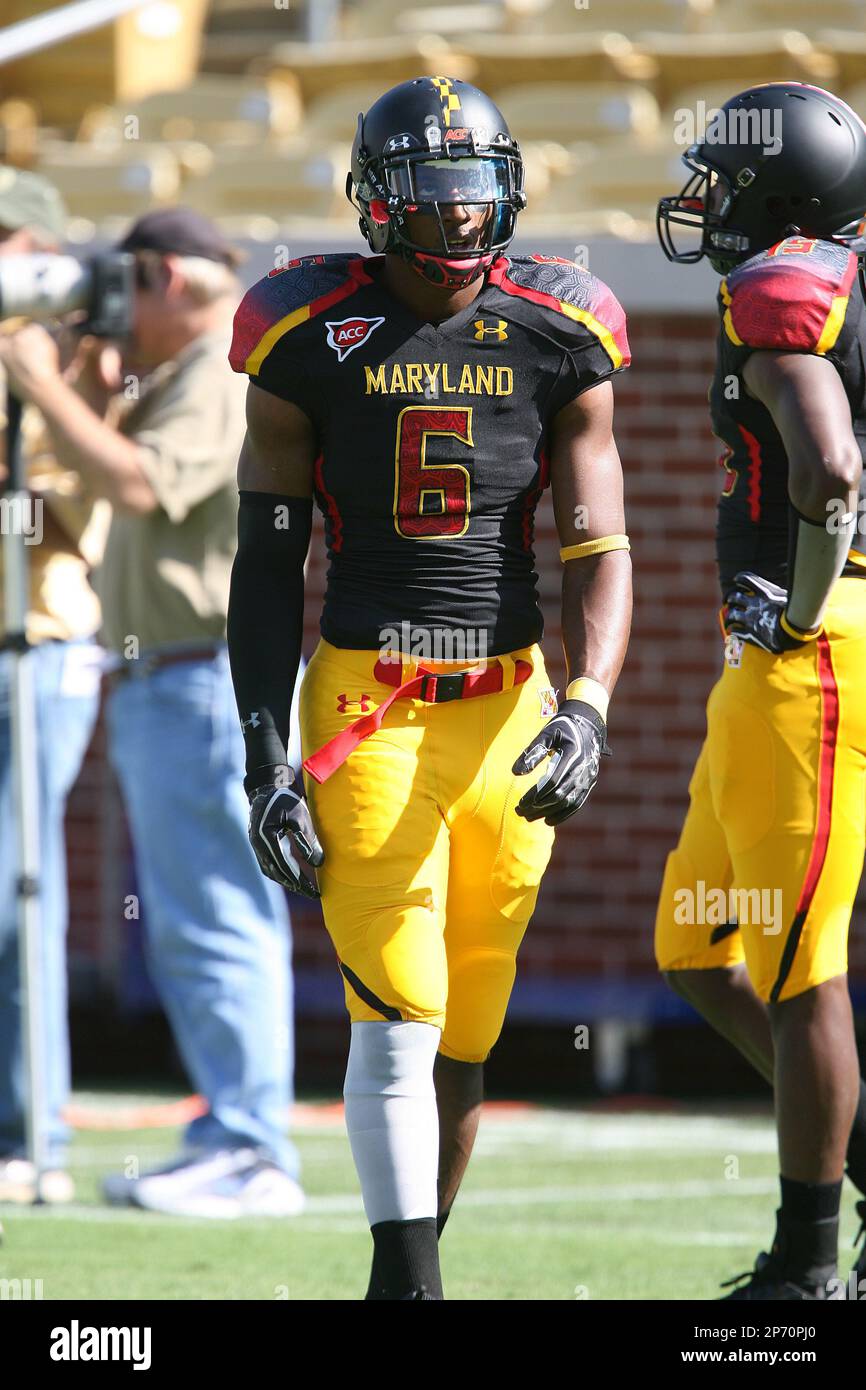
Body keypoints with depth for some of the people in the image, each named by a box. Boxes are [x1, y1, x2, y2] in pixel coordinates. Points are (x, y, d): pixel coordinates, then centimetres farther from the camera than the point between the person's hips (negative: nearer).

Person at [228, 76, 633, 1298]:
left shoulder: (559, 339, 4)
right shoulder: (311, 338, -1)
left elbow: (599, 548, 2)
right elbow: (266, 563, 3)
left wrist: (587, 708, -15)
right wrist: (266, 754, -4)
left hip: (506, 711, 3)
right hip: (362, 706, -3)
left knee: (464, 1033, 6)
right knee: (398, 1016, -12)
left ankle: (417, 1253, 18)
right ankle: (408, 1284, -11)